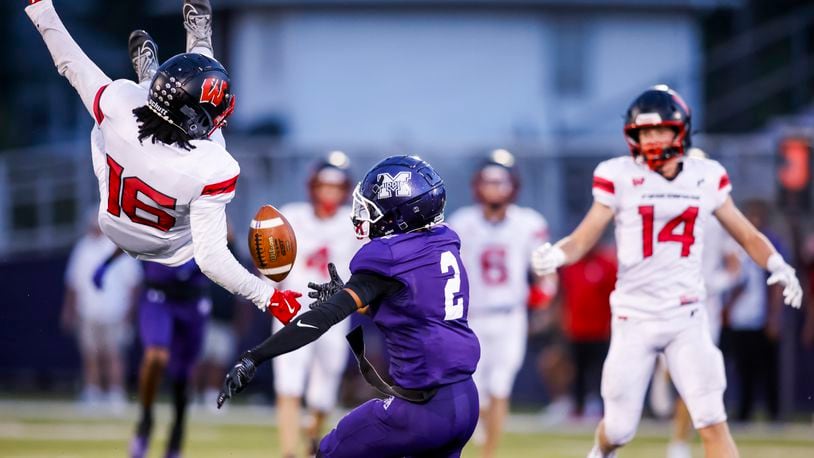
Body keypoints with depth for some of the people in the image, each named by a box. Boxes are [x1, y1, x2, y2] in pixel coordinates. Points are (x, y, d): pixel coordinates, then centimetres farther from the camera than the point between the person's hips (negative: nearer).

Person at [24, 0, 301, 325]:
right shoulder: (212, 169, -45)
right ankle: (199, 37, 46)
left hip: (116, 228, 1)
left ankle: (146, 68, 54)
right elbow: (211, 260, -39)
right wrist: (268, 296, -29)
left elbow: (73, 66, -18)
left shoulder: (119, 103, -39)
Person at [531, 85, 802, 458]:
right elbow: (584, 238, -5)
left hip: (687, 318, 1)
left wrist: (778, 267, -7)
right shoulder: (620, 178, -4)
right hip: (634, 316, -1)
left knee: (712, 420, -12)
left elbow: (746, 235, 11)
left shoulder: (706, 178, 3)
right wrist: (555, 255, -27)